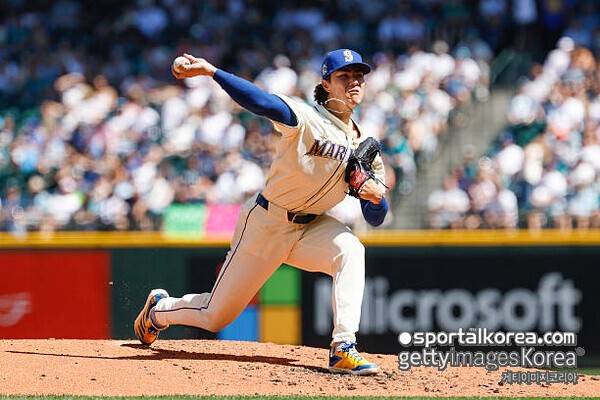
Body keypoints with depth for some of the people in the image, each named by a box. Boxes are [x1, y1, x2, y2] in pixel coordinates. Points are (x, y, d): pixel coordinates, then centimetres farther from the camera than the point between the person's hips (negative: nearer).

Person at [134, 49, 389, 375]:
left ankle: (343, 349, -31)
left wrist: (376, 195, -22)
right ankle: (159, 308, 39)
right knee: (214, 317, 6)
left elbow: (375, 219, 2)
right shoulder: (306, 119, -19)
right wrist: (211, 71, -53)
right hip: (266, 223, -5)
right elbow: (261, 102, -37)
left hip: (310, 227, 5)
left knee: (350, 250, -30)